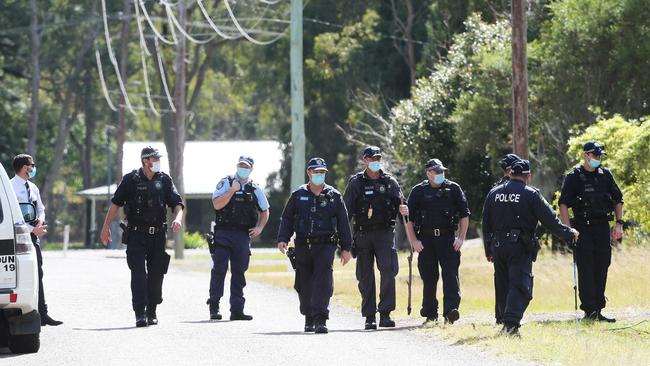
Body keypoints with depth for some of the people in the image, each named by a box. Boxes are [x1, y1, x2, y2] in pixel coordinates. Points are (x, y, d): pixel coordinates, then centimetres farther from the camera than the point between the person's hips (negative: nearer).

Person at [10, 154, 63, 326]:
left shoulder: (33, 188, 15)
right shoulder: (12, 187, -10)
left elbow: (40, 209, 23)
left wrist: (40, 221, 0)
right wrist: (33, 229, -17)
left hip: (33, 235, 8)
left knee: (38, 274, 6)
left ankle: (42, 313, 8)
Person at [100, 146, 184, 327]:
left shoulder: (164, 180, 6)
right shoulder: (131, 180, -2)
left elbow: (177, 203, 3)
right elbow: (115, 203, 3)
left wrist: (177, 218, -18)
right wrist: (106, 227, 1)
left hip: (157, 236, 3)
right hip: (136, 235, -3)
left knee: (156, 275, 7)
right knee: (138, 274, -12)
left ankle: (152, 312, 21)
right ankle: (140, 314, -14)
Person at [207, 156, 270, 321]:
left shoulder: (255, 189, 11)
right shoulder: (225, 183, 3)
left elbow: (264, 211, 21)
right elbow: (217, 204, -10)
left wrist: (259, 227, 6)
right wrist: (232, 190, -14)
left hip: (243, 235, 3)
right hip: (223, 233, -3)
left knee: (239, 272, 4)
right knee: (219, 269, -6)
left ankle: (237, 309, 7)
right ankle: (214, 307, -1)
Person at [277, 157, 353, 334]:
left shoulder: (334, 196, 6)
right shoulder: (298, 195, 9)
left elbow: (343, 223, 8)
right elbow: (287, 218, 11)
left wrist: (346, 248, 6)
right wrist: (282, 239, -4)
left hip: (325, 246, -2)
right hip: (303, 246, 2)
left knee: (323, 281, -15)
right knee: (304, 284, 8)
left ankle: (320, 320, -21)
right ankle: (309, 318, 25)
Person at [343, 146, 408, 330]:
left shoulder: (390, 182, 9)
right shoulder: (356, 183, 5)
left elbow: (399, 203, 10)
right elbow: (346, 211, 3)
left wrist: (402, 210, -15)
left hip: (385, 233, 0)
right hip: (363, 234, 0)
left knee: (388, 270, -15)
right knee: (365, 276, 2)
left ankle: (385, 313, -14)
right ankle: (369, 317, 9)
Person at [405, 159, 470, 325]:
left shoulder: (453, 189, 6)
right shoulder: (418, 192, 5)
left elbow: (464, 215, 7)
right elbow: (409, 219, 6)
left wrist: (461, 238, -3)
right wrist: (414, 241, -4)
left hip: (448, 238, -1)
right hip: (426, 240, 1)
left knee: (451, 275, -12)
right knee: (429, 278, 5)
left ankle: (451, 311, -19)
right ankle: (430, 314, 16)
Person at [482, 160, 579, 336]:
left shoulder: (494, 194, 12)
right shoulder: (531, 194, -3)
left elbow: (486, 224, 15)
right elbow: (550, 220, -1)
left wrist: (488, 251, 21)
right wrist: (569, 233, 14)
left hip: (498, 247, 5)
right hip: (520, 248, -5)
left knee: (503, 286, 14)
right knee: (520, 285, -9)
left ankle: (507, 323, 18)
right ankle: (511, 323, -25)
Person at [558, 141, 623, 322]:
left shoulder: (605, 174, 10)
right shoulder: (573, 177, -2)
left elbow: (618, 200, 16)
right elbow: (563, 204, -5)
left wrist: (619, 224, 5)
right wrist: (568, 228, -15)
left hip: (603, 227, 5)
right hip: (583, 227, -5)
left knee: (601, 268, 6)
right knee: (586, 270, -9)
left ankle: (597, 311, 13)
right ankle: (589, 310, -10)